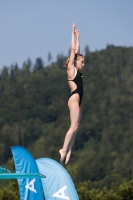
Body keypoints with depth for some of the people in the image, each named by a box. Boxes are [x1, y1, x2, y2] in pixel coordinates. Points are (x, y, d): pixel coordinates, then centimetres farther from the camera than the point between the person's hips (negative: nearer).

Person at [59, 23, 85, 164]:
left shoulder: (76, 70, 17)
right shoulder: (71, 69, -3)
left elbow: (77, 50, 25)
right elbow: (72, 50, -4)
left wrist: (77, 37, 27)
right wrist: (73, 34, 1)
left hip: (77, 99, 9)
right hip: (74, 98, -9)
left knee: (75, 127, 3)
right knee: (74, 126, -12)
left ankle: (68, 151, 0)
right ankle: (64, 149, -13)